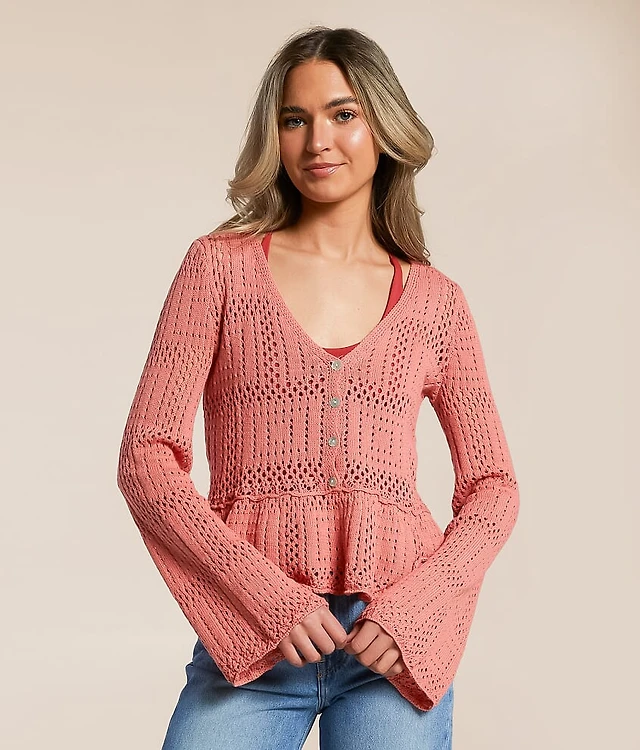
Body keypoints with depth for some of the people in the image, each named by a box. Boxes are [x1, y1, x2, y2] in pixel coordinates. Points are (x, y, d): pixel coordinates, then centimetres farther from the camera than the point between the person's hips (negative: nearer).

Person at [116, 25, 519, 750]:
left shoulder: (433, 299, 8)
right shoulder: (220, 267, 4)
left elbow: (493, 484, 10)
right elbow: (146, 456, -2)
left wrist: (417, 604, -6)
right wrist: (266, 591, -12)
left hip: (395, 646, 2)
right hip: (249, 639, -1)